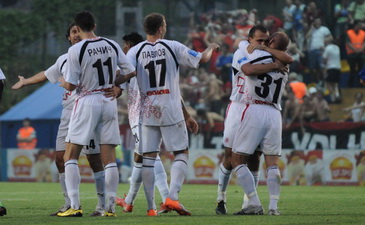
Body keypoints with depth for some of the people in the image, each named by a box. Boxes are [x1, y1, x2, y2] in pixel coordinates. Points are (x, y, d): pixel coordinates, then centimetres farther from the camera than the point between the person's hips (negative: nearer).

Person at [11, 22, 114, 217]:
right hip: (68, 113, 7)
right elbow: (46, 75, 36)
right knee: (61, 158, 4)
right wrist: (25, 82, 51)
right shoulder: (64, 60, 18)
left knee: (94, 159, -9)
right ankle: (70, 204, 12)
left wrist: (116, 90, -30)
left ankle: (102, 205, -7)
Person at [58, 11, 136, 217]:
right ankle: (111, 207, 3)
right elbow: (131, 72, 5)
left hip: (87, 102, -4)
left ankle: (75, 206, -7)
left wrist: (63, 82, 13)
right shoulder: (112, 45, 2)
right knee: (109, 158, 6)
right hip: (109, 101, 4)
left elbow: (71, 86, -9)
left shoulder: (76, 50, -11)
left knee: (70, 156, 3)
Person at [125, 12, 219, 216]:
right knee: (181, 153, 5)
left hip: (147, 110, 2)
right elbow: (201, 59, 4)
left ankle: (151, 206, 4)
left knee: (148, 157, 6)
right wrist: (211, 48, 22)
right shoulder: (173, 47, -2)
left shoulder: (135, 51, 2)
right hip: (171, 110, -2)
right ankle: (173, 197, -13)